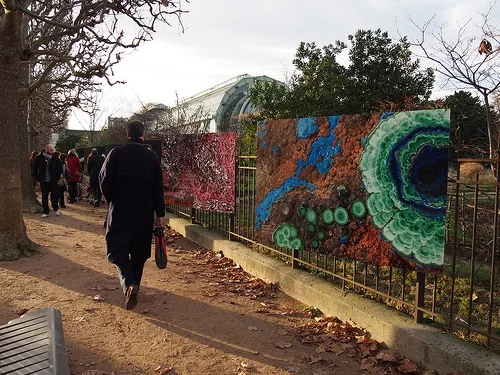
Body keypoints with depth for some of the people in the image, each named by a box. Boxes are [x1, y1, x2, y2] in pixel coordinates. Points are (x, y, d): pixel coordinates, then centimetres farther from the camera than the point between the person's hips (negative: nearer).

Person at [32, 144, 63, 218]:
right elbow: (34, 169, 7)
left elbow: (60, 169, 9)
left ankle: (56, 209, 21)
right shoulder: (39, 158, -3)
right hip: (43, 181, 0)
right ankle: (45, 212, 12)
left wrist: (57, 178, 2)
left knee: (55, 196, 2)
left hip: (53, 181, 0)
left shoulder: (55, 158, -2)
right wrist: (38, 178, 2)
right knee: (44, 197, 5)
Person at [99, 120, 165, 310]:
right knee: (139, 250, 14)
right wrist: (160, 213, 6)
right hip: (144, 212, 2)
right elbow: (158, 188, 1)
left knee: (118, 250, 4)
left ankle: (129, 284, -16)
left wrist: (111, 200, 11)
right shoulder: (152, 157, 0)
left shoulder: (116, 154, -6)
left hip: (120, 211, -2)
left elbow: (104, 180, -7)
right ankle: (135, 284, 24)